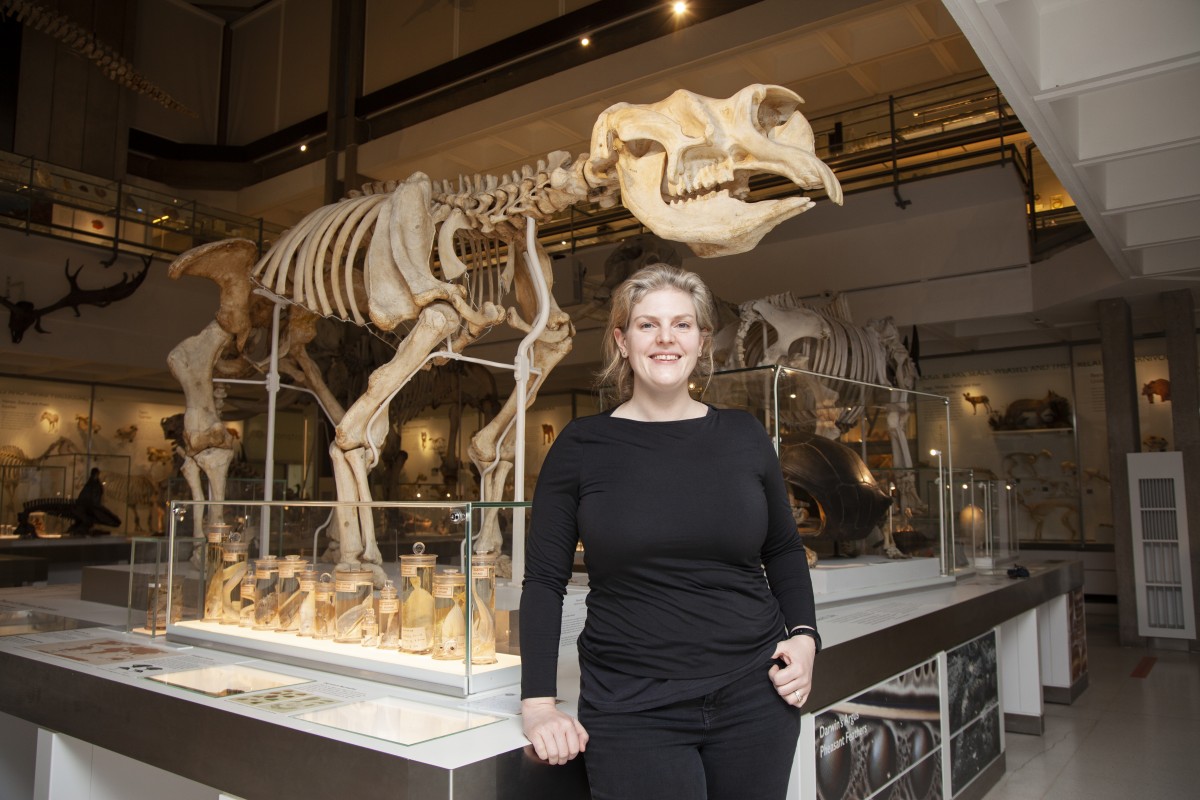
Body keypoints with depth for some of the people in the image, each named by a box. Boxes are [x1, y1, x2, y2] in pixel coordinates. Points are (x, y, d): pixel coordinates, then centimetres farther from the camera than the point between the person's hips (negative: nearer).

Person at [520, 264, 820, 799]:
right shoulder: (581, 446, -3)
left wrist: (804, 635, 1)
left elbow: (783, 550, 15)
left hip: (754, 698, 3)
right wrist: (538, 703, -8)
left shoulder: (744, 437, 3)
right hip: (631, 710, -2)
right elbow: (544, 579, -2)